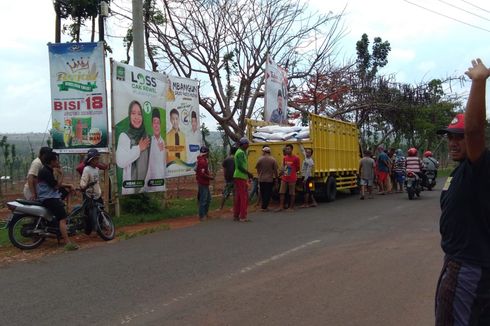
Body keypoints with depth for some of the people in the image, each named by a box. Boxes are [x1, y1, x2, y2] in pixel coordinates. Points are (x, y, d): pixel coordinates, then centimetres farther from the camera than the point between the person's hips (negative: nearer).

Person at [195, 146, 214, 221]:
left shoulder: (203, 160, 14)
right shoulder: (202, 161, -19)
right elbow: (202, 174, -23)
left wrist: (209, 175, 16)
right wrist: (210, 177, -11)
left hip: (205, 183, 11)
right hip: (203, 184, -11)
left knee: (208, 199, 18)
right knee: (203, 200, -4)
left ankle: (205, 214, 26)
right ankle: (202, 216, 2)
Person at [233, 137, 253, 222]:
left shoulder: (240, 152, 18)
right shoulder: (241, 153, -13)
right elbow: (240, 166, -22)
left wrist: (248, 174, 16)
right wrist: (249, 173, -14)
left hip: (237, 177, 10)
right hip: (241, 177, -10)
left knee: (237, 197, 11)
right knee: (244, 197, -8)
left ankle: (236, 216, 15)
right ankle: (243, 217, -8)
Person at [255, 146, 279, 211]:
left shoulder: (260, 159, -7)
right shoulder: (273, 160, -8)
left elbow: (257, 168, 2)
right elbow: (275, 170, -6)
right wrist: (276, 177, 9)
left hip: (261, 179, 2)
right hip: (270, 179, -2)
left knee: (262, 193, 14)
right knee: (268, 194, 5)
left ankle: (262, 206, 19)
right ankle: (264, 207, 1)